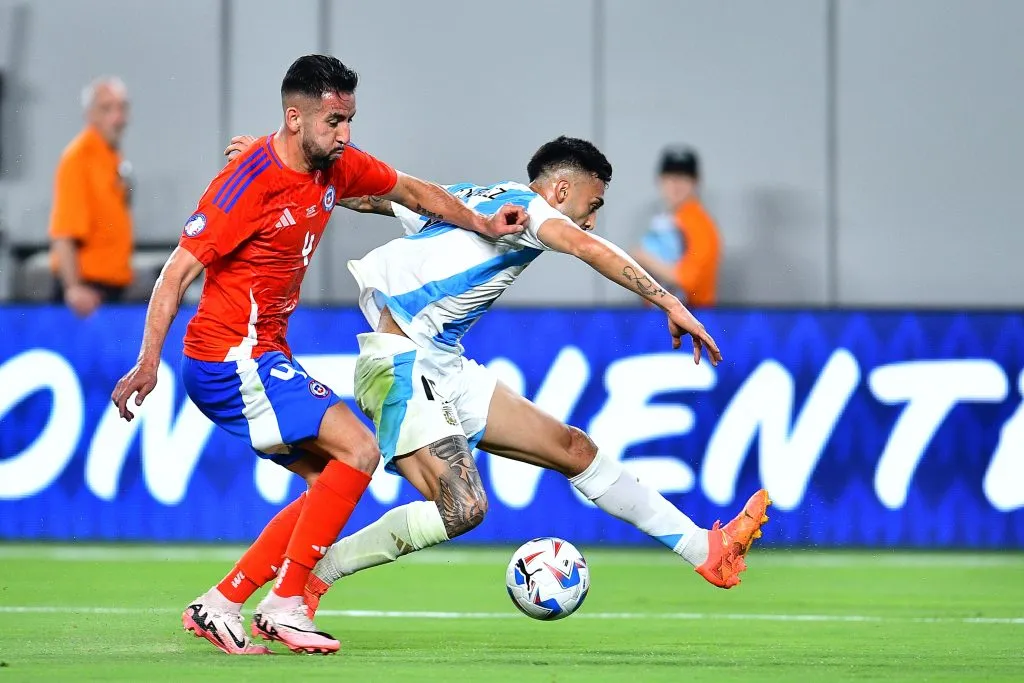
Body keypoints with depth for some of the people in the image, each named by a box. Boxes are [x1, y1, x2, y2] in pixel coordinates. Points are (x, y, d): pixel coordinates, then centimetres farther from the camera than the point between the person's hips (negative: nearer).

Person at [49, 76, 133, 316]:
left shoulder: (115, 158, 12)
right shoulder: (78, 157, -14)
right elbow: (63, 235, -21)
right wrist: (73, 287, -28)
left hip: (113, 285, 9)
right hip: (85, 285, -9)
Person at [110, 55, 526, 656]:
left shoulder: (338, 168, 4)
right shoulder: (250, 181, -20)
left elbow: (414, 193, 23)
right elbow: (179, 271, -19)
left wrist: (482, 224, 17)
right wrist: (149, 365, -25)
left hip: (265, 357, 9)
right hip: (232, 358, -9)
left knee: (330, 483, 7)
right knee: (359, 452, -15)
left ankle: (221, 605, 8)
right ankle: (285, 605, -10)